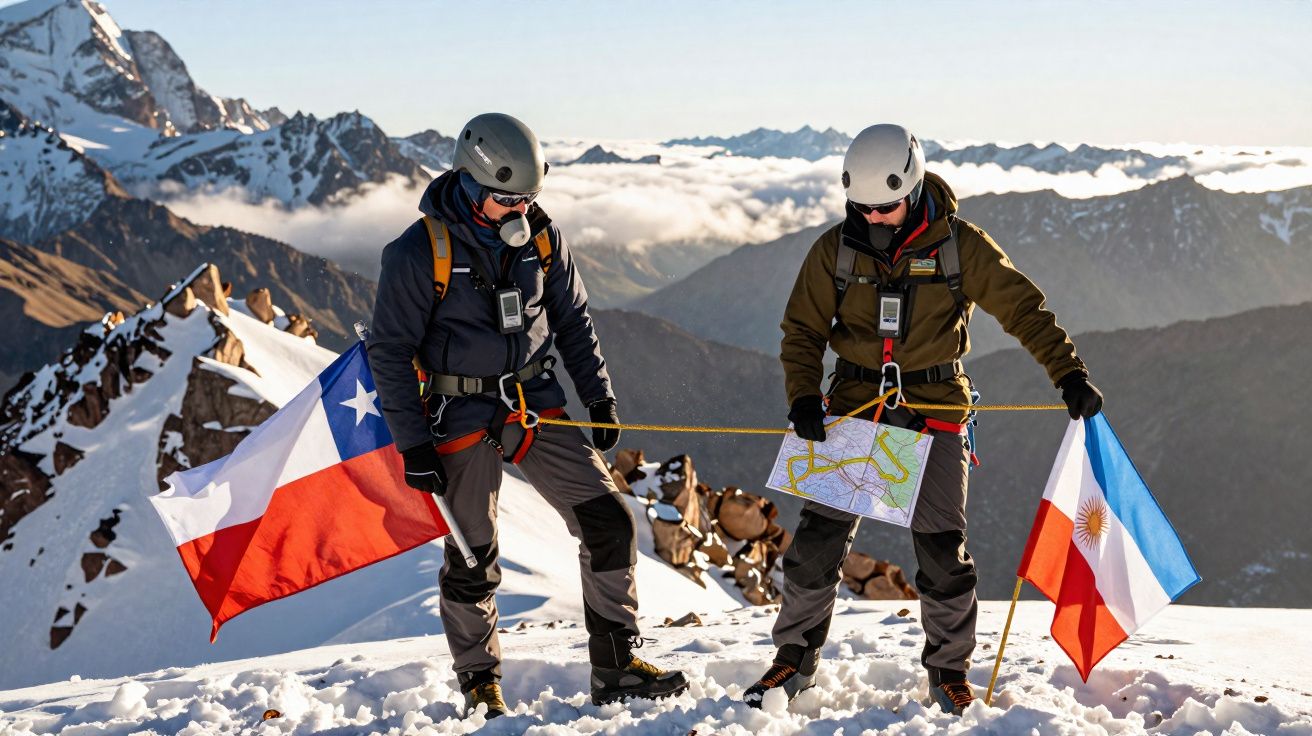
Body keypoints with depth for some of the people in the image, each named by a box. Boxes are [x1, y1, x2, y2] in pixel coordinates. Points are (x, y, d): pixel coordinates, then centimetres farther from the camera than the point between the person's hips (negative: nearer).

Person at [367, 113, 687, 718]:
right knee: (472, 558, 3)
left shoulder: (540, 235, 0)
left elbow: (572, 318, 13)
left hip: (536, 402, 4)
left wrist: (599, 395, 8)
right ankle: (479, 683, 23)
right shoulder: (420, 253, -14)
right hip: (462, 414, -4)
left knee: (607, 523, -3)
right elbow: (390, 352, -10)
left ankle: (616, 667, 7)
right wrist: (412, 445, -13)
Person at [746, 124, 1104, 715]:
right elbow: (803, 329, 3)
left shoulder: (959, 245, -8)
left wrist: (1068, 374, -13)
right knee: (819, 538, -1)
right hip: (855, 405, 2)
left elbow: (1022, 307, -4)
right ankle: (795, 656, 16)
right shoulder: (835, 250, -3)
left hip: (934, 411, -1)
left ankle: (948, 667, 17)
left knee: (941, 549, -2)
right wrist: (803, 396, -13)